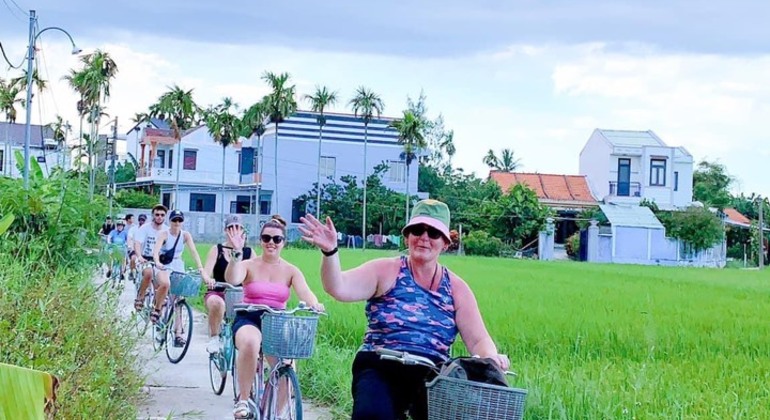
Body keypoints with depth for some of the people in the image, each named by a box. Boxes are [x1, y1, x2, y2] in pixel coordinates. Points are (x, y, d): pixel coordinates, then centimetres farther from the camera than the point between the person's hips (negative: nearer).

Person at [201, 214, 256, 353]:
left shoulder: (249, 252, 8)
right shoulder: (217, 250, 4)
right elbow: (206, 271, -10)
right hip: (218, 293, -2)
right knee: (216, 303, -38)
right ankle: (213, 338, -17)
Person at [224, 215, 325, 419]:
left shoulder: (291, 271, 6)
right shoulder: (249, 265, 0)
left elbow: (305, 292, -12)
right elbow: (232, 279, -22)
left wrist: (315, 305, -35)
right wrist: (237, 253, -38)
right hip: (249, 320, -2)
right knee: (250, 343, -38)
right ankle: (243, 400, -21)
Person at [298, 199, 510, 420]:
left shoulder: (456, 288, 11)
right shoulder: (385, 271, 2)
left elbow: (478, 340, 8)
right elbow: (339, 288, -12)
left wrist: (492, 357, -15)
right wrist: (330, 252, -32)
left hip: (433, 376, 2)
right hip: (380, 370, -2)